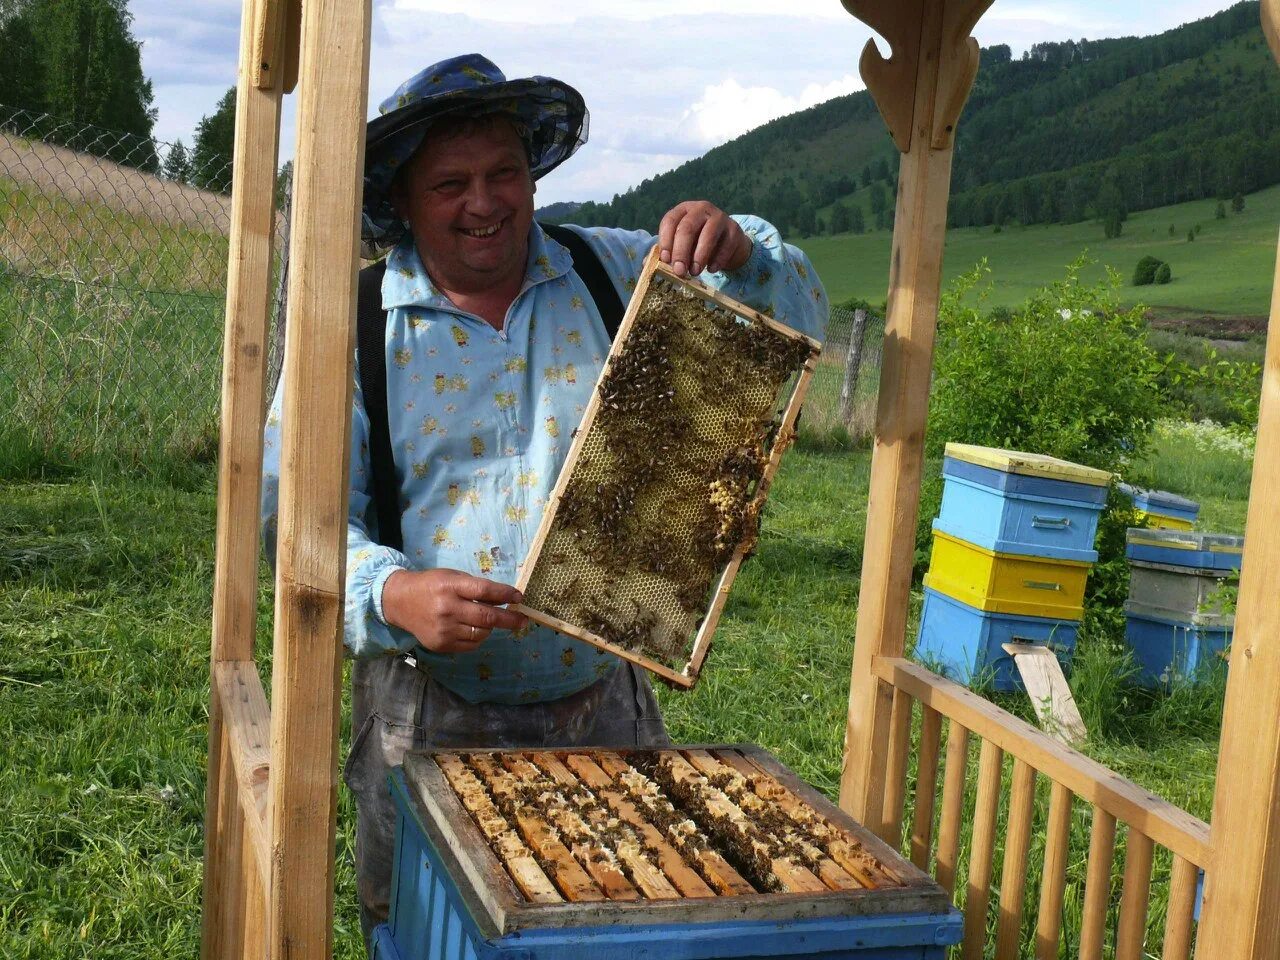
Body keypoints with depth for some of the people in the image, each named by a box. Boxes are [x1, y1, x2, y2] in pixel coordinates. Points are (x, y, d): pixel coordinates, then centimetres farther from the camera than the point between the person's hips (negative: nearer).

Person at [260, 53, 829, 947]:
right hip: (429, 717, -1)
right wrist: (391, 594, -27)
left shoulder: (618, 274, 0)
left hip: (607, 705, 2)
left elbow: (796, 326, 3)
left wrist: (741, 254, -19)